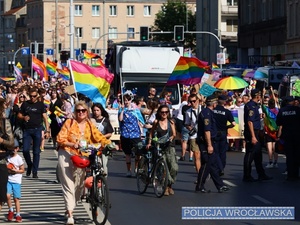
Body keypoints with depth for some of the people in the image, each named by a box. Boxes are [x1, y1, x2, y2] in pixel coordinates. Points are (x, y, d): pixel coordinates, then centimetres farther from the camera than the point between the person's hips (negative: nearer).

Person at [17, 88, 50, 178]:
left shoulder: (41, 105, 3)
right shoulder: (25, 104, 9)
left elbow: (45, 118, -1)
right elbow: (19, 115, 15)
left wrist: (47, 130, -10)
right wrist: (23, 117, -8)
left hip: (37, 129, -2)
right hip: (27, 130, 2)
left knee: (36, 151, 0)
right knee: (25, 150, -6)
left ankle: (35, 172, 7)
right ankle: (29, 164, 22)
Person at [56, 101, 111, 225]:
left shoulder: (90, 125, 7)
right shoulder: (69, 123, -3)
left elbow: (99, 137, -3)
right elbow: (60, 139, -9)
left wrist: (109, 144, -22)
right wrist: (73, 144, -23)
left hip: (81, 158, 4)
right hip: (66, 155, -4)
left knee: (79, 185, 8)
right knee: (68, 185, -9)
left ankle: (70, 208, 29)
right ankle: (70, 215, -10)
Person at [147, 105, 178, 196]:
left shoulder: (171, 122, 7)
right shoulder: (156, 122, 4)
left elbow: (174, 134, 8)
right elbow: (151, 133, 14)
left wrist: (172, 137, -12)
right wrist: (149, 143, 5)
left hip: (170, 147, 1)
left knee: (174, 168, -12)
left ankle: (169, 185, 9)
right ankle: (166, 186, 4)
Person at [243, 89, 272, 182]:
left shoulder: (254, 105, 13)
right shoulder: (251, 106, -17)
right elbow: (250, 122, -24)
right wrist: (253, 136, -26)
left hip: (255, 132, 11)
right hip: (252, 133, -11)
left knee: (258, 154, 15)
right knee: (250, 154, -4)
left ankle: (261, 175, 23)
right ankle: (247, 177, 1)